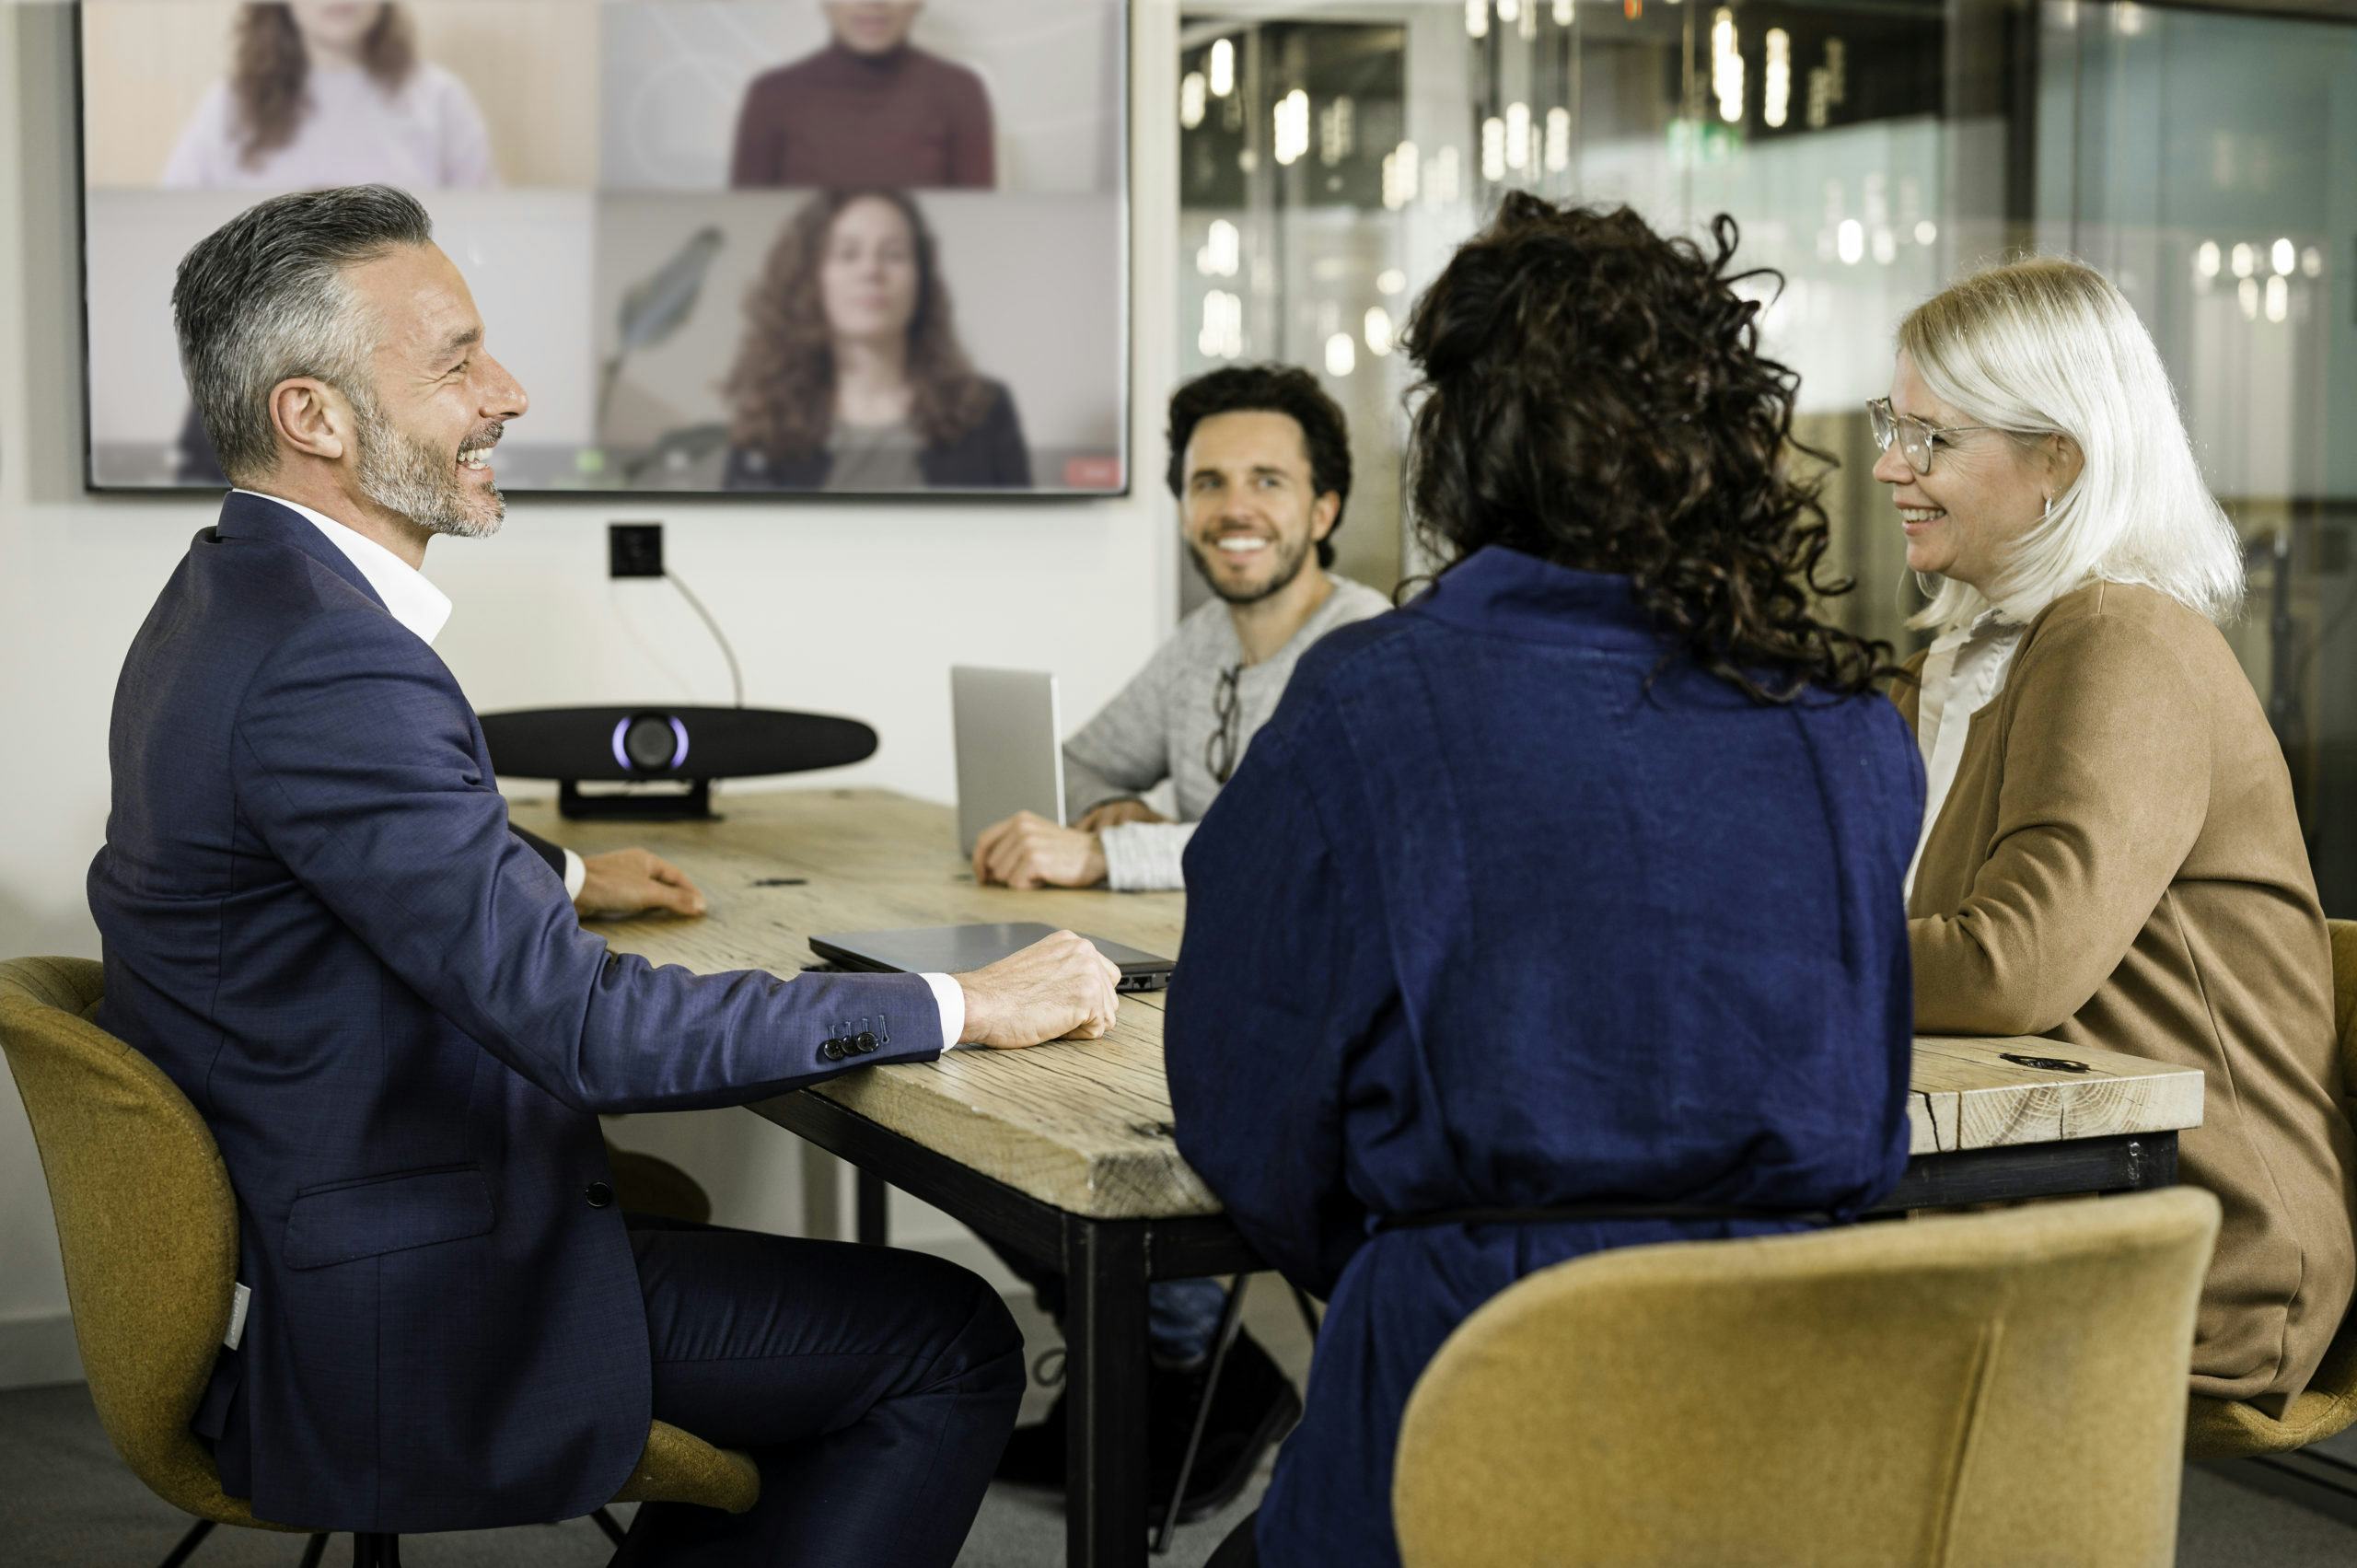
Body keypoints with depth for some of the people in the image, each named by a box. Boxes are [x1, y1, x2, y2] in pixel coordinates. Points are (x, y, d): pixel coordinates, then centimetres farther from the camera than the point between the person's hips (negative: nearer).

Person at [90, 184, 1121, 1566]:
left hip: (279, 1248, 10)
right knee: (953, 1344, -4)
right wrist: (965, 1007, -24)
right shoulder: (328, 667, -27)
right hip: (396, 1324, -10)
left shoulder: (229, 598, 6)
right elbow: (587, 1028, -29)